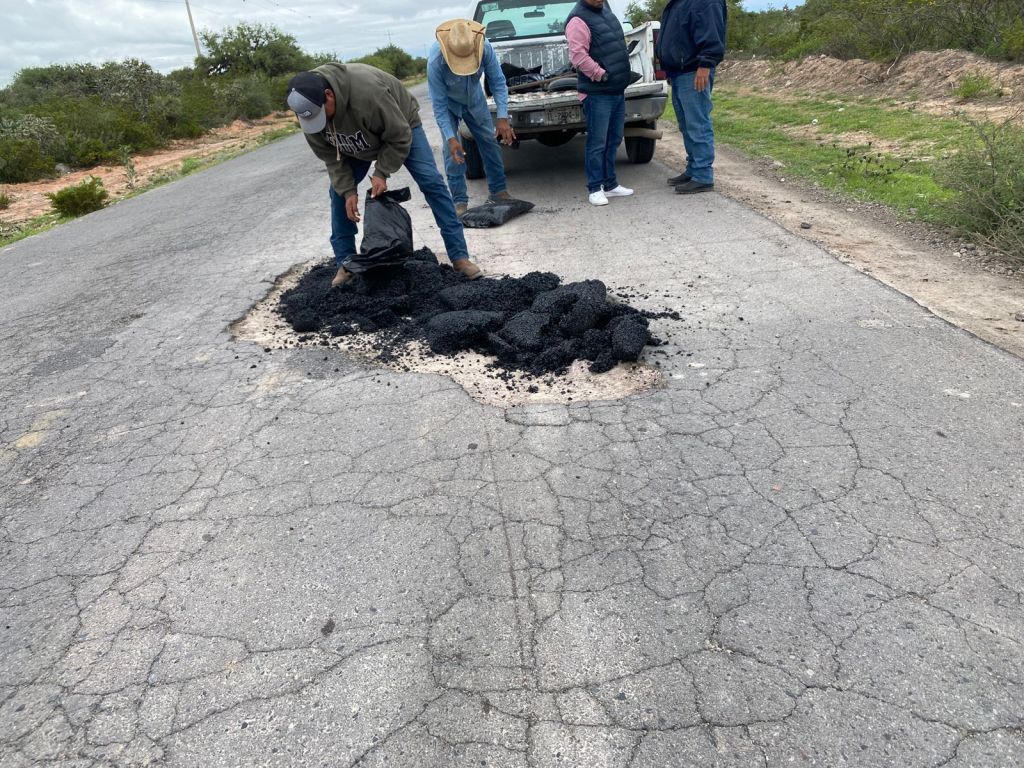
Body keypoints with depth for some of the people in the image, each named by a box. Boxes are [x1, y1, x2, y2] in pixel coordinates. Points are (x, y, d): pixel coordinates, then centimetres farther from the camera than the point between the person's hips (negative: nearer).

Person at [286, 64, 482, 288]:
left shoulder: (367, 92, -43)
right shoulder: (309, 107, -25)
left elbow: (399, 137, -31)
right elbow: (331, 156, -14)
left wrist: (381, 173, -28)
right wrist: (348, 191, -21)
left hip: (401, 126, -5)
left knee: (431, 182, -17)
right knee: (338, 191, -3)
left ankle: (460, 256, -15)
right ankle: (345, 263, 8)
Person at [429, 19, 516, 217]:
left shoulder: (485, 48, -32)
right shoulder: (435, 61, -38)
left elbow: (498, 82, -22)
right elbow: (439, 105, -31)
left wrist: (503, 117, -31)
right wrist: (451, 138, -37)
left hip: (475, 100, 3)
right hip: (448, 104, -3)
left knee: (490, 141, 3)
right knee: (453, 151, -12)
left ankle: (498, 190, 16)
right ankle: (460, 201, -3)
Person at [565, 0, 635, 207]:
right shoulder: (579, 20, -12)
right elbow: (578, 55, -22)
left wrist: (621, 75, 18)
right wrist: (601, 74, -19)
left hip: (618, 90, 9)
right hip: (597, 93, -9)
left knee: (613, 140, 12)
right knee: (597, 143, -5)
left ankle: (610, 184, 20)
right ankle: (595, 188, 2)